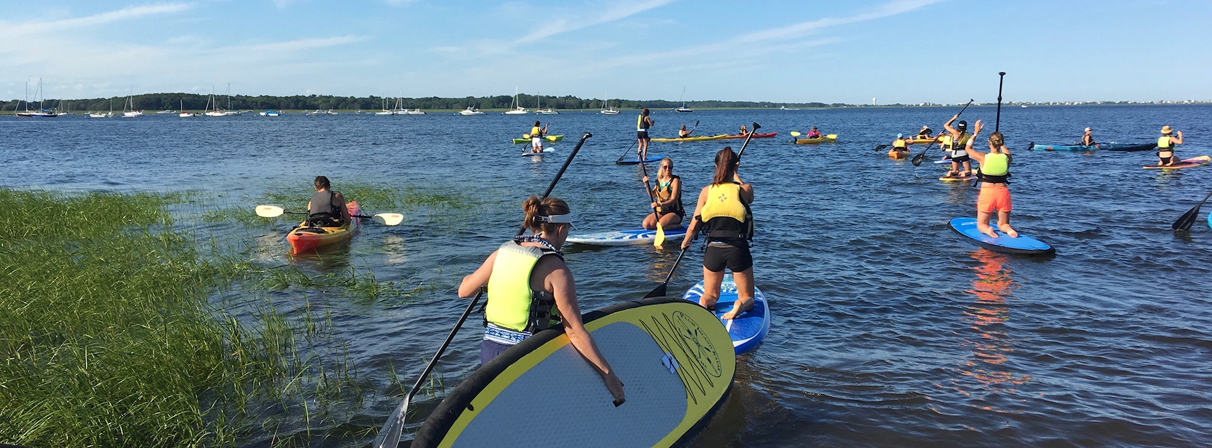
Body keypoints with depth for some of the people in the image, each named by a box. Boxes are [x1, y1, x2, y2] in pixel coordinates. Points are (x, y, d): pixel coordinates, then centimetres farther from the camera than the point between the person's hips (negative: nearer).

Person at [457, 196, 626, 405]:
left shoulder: (501, 253, 4)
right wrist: (607, 373, -11)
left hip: (489, 351, 6)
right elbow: (575, 332, -16)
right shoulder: (556, 270, -13)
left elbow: (464, 291, 15)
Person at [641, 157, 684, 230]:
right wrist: (646, 185, -2)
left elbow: (673, 200, -21)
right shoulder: (660, 180, 10)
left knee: (660, 226, -30)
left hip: (675, 212, -6)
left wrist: (660, 204, -37)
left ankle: (678, 226, -3)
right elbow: (653, 195, 15)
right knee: (646, 225, -14)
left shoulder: (675, 180, -10)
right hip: (661, 212, 7)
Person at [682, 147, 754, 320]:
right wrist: (735, 175, 34)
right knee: (747, 297, 16)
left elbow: (694, 225, 4)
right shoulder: (745, 189, -3)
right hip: (738, 249, -1)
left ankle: (703, 303, -14)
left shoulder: (706, 191, -1)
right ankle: (740, 305, -19)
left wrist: (686, 242, 23)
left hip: (713, 249, 1)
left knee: (710, 295, 21)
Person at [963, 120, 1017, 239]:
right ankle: (1008, 230, -17)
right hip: (1003, 192, 2)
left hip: (986, 192, -2)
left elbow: (967, 148, 9)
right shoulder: (1007, 158, -3)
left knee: (981, 225, 14)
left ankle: (987, 230, -21)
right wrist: (1000, 143, 39)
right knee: (1003, 224, 18)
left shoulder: (983, 157, -10)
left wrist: (976, 132, 15)